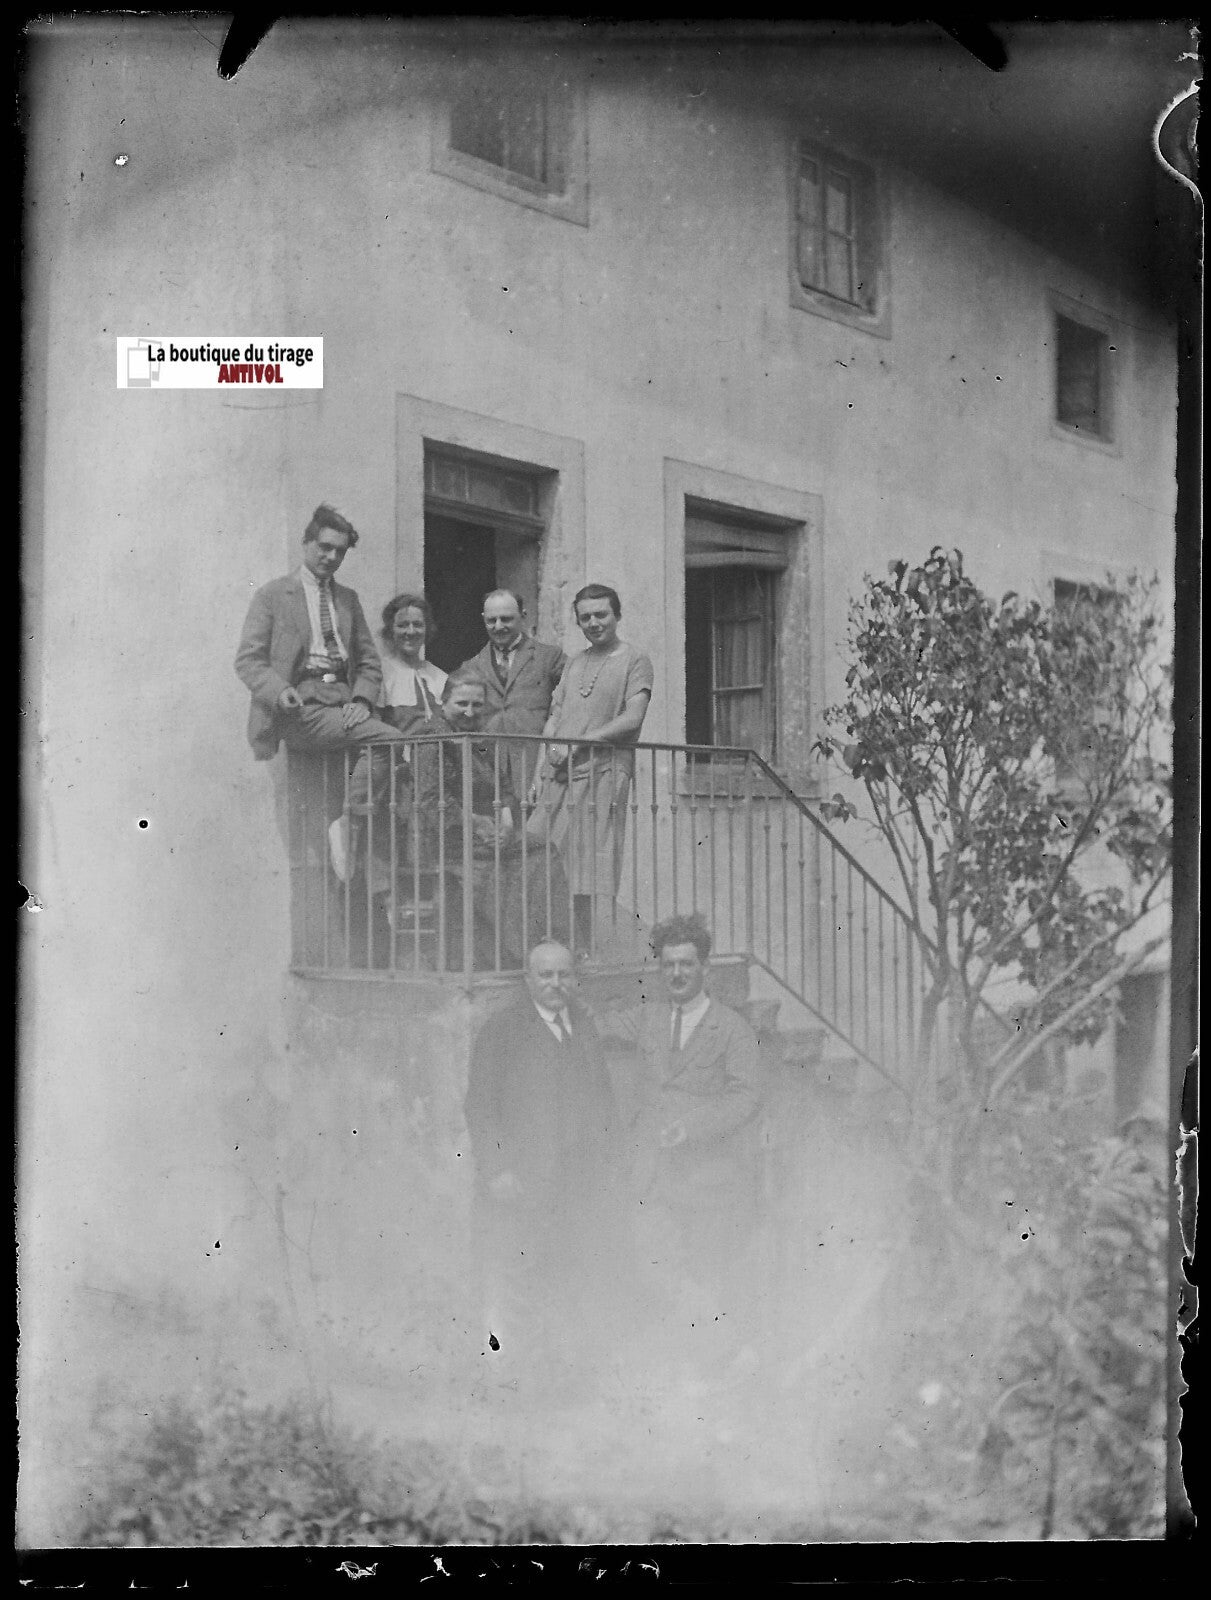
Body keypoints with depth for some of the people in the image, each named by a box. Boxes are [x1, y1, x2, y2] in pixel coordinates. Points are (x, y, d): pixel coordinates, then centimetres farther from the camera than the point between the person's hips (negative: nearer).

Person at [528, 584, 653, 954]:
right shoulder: (574, 663, 23)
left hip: (603, 772, -6)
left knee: (591, 879, -8)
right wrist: (552, 746, -1)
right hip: (560, 773, 6)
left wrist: (578, 743, -10)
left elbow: (633, 718, -8)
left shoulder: (634, 661, 4)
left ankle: (590, 952, -3)